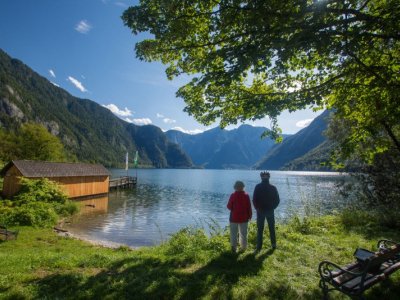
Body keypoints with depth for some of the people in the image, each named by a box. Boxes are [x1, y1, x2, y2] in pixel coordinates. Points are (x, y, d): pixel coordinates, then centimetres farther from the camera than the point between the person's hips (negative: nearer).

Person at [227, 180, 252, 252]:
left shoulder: (233, 195, -11)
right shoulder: (246, 195, -5)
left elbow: (229, 207, -10)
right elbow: (249, 207, -2)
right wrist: (249, 215, 9)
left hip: (234, 218, -2)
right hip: (244, 218, 2)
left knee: (233, 233, 7)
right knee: (243, 233, 13)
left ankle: (234, 246, 0)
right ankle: (243, 247, 18)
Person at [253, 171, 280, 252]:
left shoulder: (258, 187, -8)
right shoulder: (273, 188, -3)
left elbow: (254, 199, -8)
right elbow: (277, 200, 0)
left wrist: (257, 208, 6)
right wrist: (272, 207, 12)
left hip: (260, 211, -2)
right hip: (270, 211, 2)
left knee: (260, 229, 3)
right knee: (272, 228, 15)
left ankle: (259, 247, 4)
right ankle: (273, 245, 23)